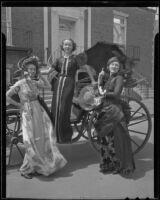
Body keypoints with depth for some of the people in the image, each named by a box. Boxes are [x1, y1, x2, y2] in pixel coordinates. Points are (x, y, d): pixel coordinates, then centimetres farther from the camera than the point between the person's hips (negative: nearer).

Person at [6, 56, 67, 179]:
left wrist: (40, 75, 7)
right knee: (32, 142, -3)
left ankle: (41, 166, 26)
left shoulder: (35, 83, 7)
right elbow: (7, 96, -6)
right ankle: (26, 169, 15)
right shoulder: (20, 84, -8)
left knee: (43, 139, 9)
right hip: (28, 114, -6)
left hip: (39, 112, 6)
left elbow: (49, 86, 12)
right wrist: (19, 105, -6)